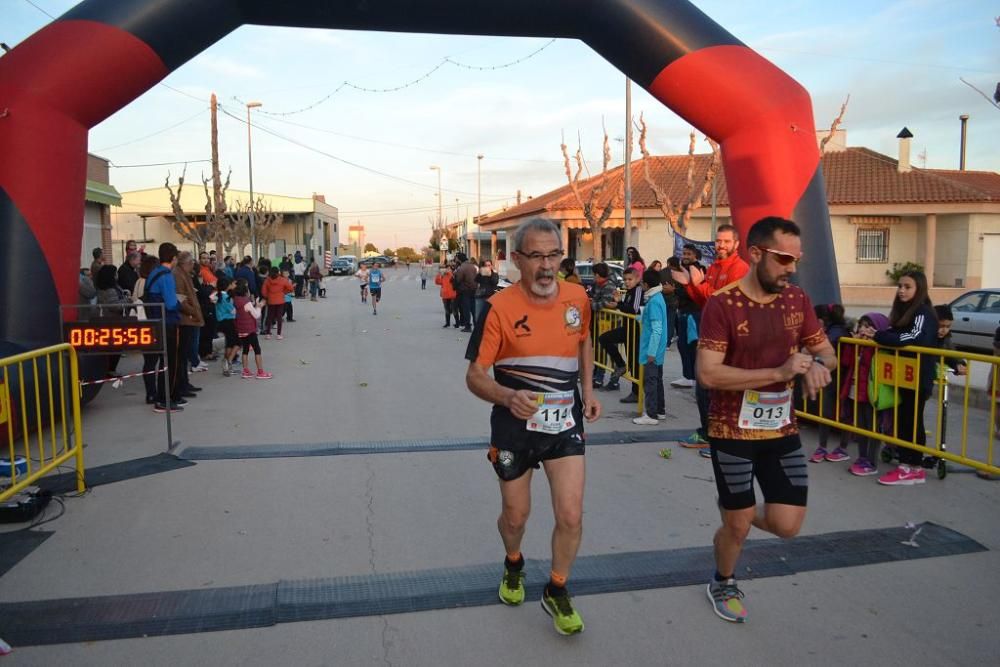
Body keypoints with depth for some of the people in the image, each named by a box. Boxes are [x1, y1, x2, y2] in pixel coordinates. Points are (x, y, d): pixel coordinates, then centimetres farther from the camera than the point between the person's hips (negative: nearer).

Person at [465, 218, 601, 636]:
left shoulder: (578, 298, -4)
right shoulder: (499, 308, -17)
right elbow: (475, 376, -14)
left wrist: (588, 390, 5)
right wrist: (508, 397, -34)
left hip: (565, 424, 2)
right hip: (515, 427, -2)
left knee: (571, 516, -3)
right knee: (515, 515, 14)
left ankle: (556, 592, 23)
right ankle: (513, 564, 49)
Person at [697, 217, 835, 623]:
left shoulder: (797, 301, 0)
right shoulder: (722, 304, -18)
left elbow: (826, 352, 12)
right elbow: (708, 375, -24)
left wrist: (818, 366, -13)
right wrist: (779, 372, -27)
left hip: (782, 430, 5)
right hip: (733, 433, -5)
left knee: (787, 525, 3)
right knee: (737, 527, 9)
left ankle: (734, 508, 37)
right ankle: (723, 585, 40)